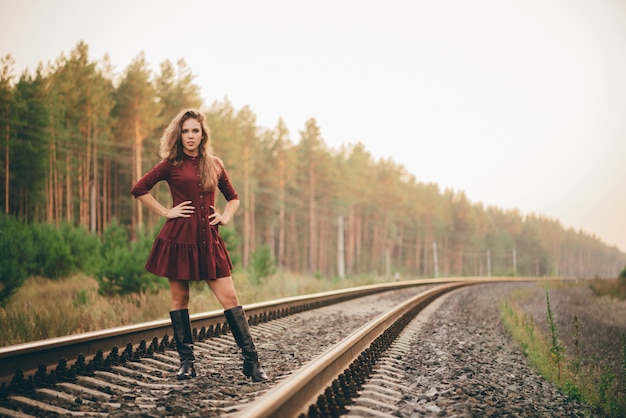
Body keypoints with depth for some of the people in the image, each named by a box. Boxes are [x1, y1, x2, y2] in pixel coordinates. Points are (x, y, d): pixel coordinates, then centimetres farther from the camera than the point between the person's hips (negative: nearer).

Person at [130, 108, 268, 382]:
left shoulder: (215, 165, 11)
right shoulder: (171, 164, 2)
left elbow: (233, 197, 23)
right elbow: (139, 189, 1)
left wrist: (225, 217, 5)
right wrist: (165, 212, -3)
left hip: (208, 239, 2)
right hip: (178, 238, -2)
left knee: (229, 298, -4)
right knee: (180, 299, 4)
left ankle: (251, 362, -3)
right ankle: (186, 362, 15)